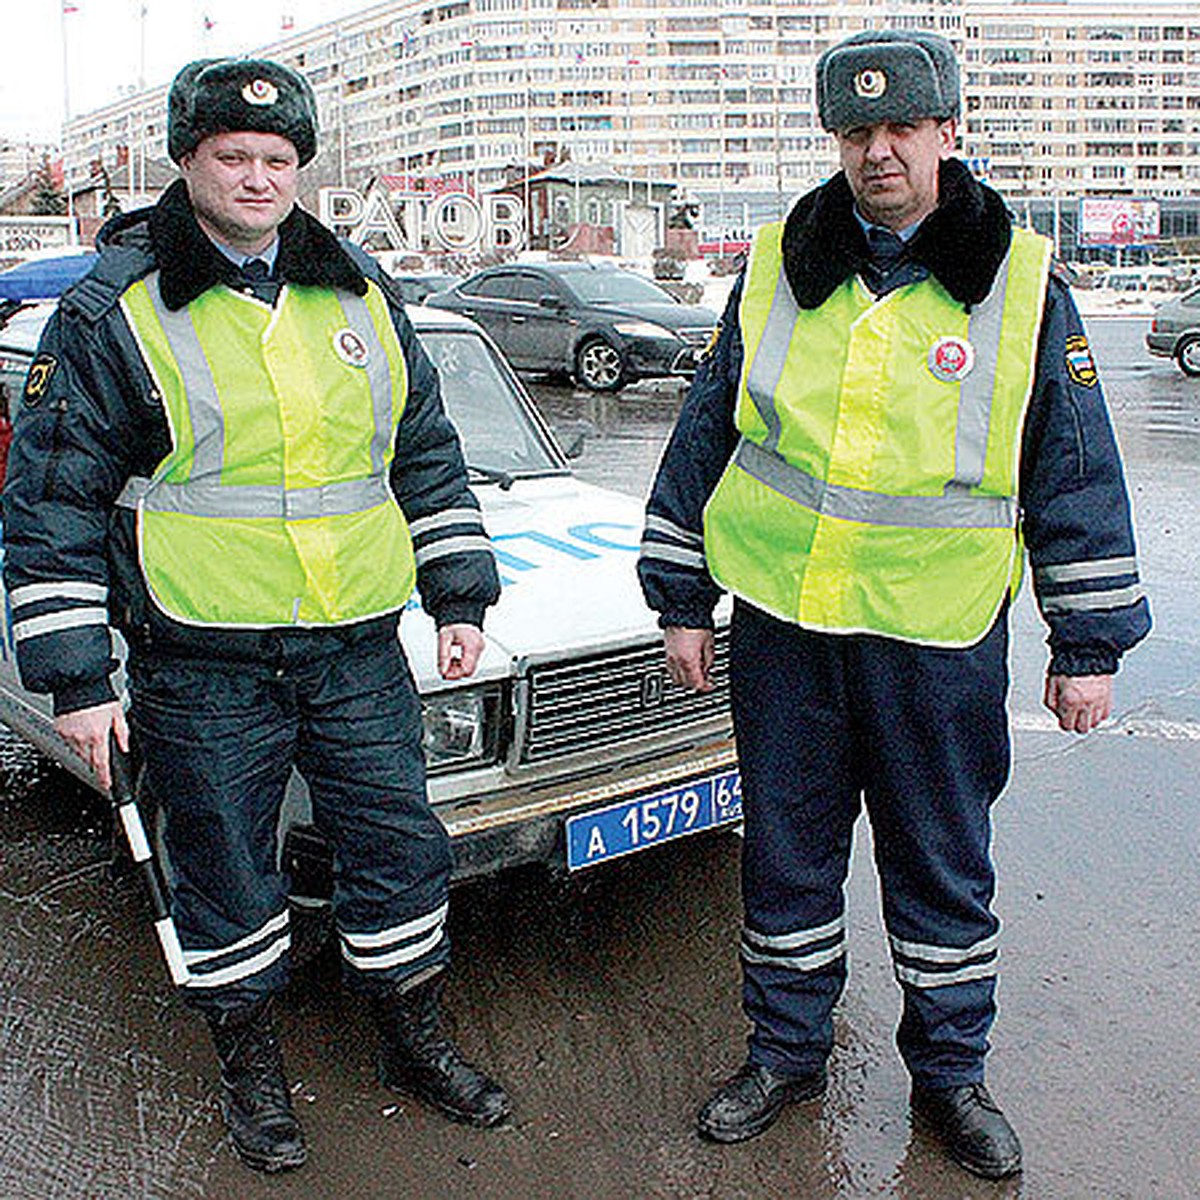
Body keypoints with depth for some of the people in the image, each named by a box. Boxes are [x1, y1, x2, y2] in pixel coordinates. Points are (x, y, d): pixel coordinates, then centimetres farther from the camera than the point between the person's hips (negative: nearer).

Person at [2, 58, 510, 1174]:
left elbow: (427, 454, 15)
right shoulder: (111, 314, -5)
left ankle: (415, 1041, 33)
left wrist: (459, 594, 11)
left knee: (400, 847, 11)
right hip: (200, 662, -3)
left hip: (356, 650, 4)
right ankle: (249, 1064, 34)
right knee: (226, 873, 11)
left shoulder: (360, 294, 8)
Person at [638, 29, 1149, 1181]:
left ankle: (948, 1071, 33)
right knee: (787, 852, 13)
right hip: (781, 622, 2)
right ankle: (786, 1051, 34)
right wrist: (682, 599, 8)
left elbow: (1077, 476, 3)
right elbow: (705, 434, 9)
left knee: (944, 866, 12)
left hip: (939, 642, -1)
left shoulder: (1022, 283, -1)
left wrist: (1088, 644, 2)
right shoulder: (776, 268, 4)